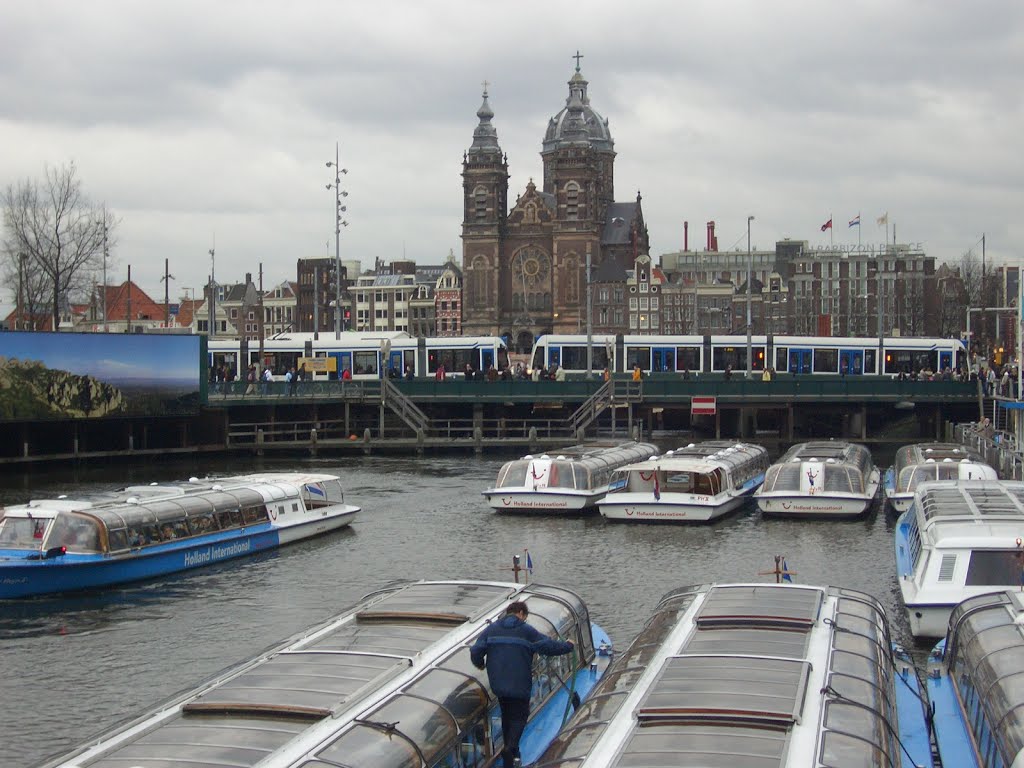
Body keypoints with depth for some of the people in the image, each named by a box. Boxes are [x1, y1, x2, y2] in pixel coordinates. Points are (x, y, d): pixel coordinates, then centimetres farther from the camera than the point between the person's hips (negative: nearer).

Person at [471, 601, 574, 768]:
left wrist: (479, 664, 21)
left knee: (506, 715, 22)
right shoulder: (526, 631, -5)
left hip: (498, 684, 4)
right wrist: (568, 646, 9)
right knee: (519, 716, 6)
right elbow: (548, 646, -8)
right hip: (520, 684, -4)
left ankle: (509, 747, 26)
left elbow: (476, 650, 0)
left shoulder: (492, 629, 6)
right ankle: (510, 748, -16)